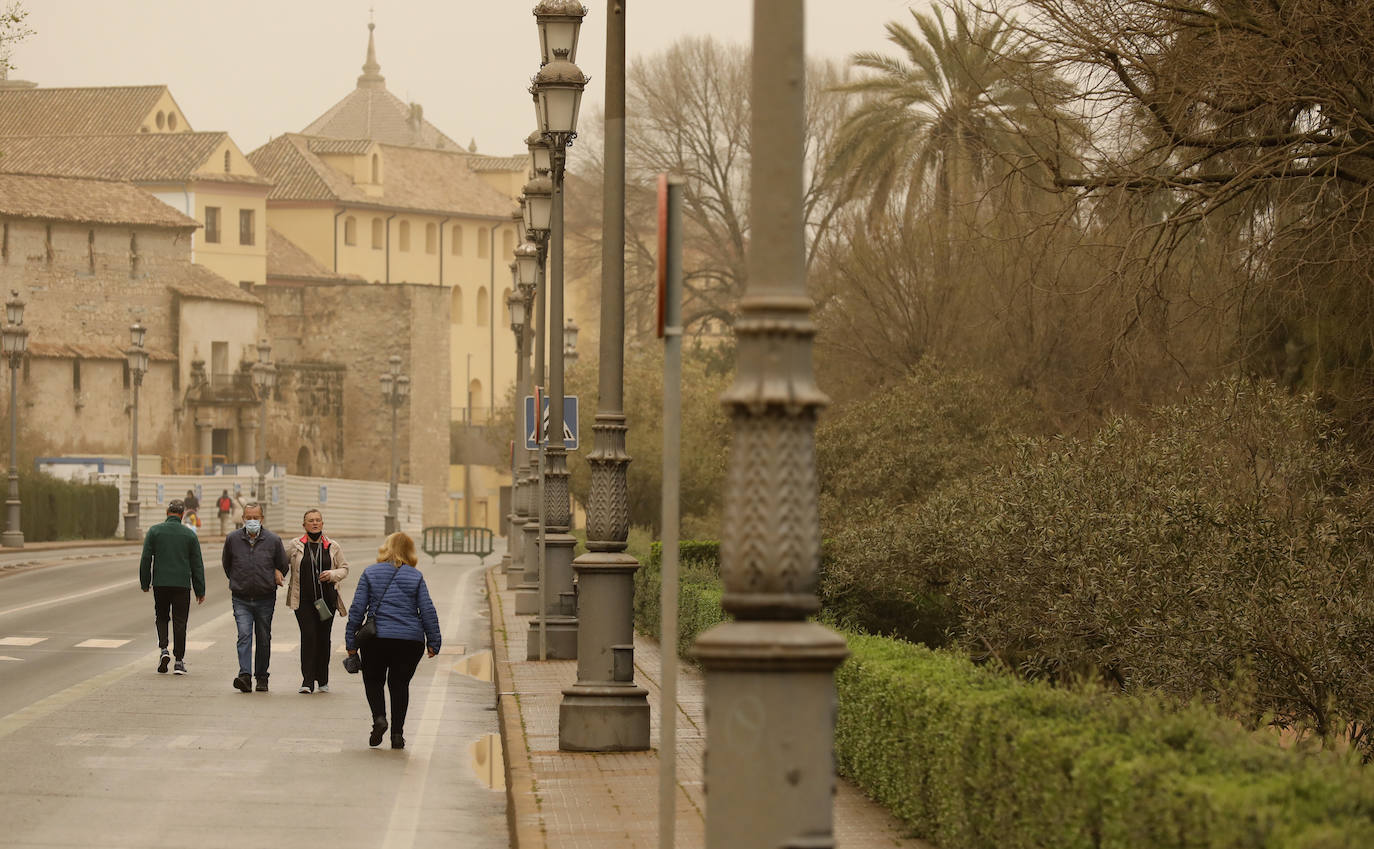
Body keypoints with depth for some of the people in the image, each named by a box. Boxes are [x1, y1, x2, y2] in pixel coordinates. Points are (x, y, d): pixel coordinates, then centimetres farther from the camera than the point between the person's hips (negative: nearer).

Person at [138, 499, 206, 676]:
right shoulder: (189, 535, 1)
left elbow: (145, 559, -1)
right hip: (182, 584, 0)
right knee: (180, 621, 4)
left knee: (161, 617, 17)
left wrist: (145, 583, 9)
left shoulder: (154, 531, 0)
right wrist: (200, 590, 8)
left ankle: (163, 649, -4)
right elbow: (197, 565, 3)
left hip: (160, 583, 0)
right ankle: (179, 661, 3)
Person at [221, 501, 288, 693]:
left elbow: (283, 566, 14)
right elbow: (226, 564, 18)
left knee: (263, 639, 8)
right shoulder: (232, 539, 2)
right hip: (241, 600, -1)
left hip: (265, 599, 1)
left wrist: (276, 578, 7)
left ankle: (261, 677, 20)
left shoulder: (273, 540, -1)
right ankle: (244, 676, -25)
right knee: (244, 636, -15)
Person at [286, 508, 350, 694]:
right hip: (303, 600, -2)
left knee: (323, 638, 5)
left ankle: (322, 681, 17)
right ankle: (307, 681, -12)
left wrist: (332, 574, -7)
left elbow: (344, 568, 13)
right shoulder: (295, 546, 5)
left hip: (326, 599, 2)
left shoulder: (333, 547, 8)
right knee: (308, 636, -12)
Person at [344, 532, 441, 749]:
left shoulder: (370, 573, 1)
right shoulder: (416, 577, 3)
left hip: (377, 638, -1)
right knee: (400, 684, 13)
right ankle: (397, 733, 6)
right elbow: (428, 611, 2)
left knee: (373, 681, 16)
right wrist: (433, 642, 9)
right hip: (410, 640, 1)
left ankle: (379, 717, -10)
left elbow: (357, 608, -1)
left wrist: (351, 641, 4)